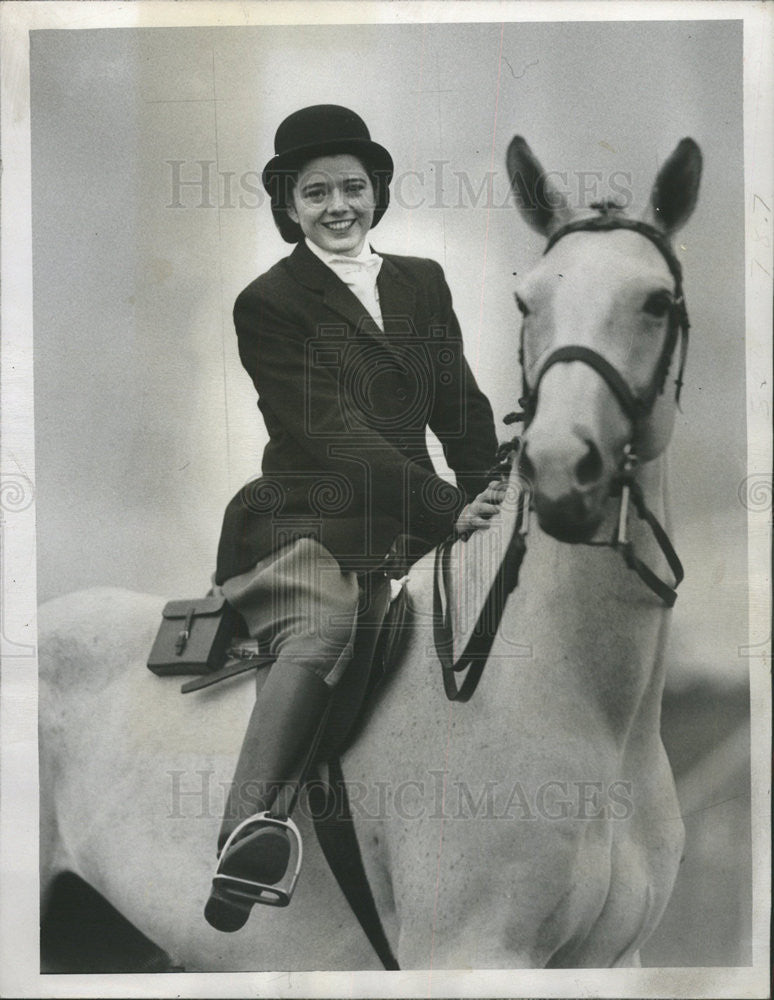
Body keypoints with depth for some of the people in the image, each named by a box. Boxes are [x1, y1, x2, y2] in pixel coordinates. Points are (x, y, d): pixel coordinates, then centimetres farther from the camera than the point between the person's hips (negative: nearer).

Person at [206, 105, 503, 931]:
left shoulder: (422, 283, 22)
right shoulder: (268, 304, 4)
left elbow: (461, 407, 19)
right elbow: (332, 431, -8)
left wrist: (499, 501, 1)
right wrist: (448, 507, -18)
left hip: (404, 528, 8)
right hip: (305, 522, -7)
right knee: (319, 635, -35)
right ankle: (244, 833, -49)